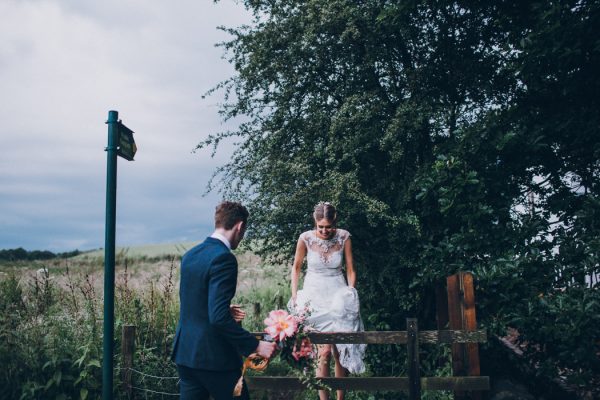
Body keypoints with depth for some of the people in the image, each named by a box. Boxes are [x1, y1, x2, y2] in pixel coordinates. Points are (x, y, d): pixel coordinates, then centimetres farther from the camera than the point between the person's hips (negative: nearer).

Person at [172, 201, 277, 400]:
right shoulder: (223, 258, -18)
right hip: (214, 357, -8)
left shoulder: (190, 255, 8)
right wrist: (256, 346, -21)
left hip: (185, 352, 8)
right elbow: (219, 318, -25)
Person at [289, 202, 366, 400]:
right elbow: (296, 267, 4)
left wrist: (351, 295, -7)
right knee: (324, 352, -9)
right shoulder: (306, 238, -11)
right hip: (315, 298, -1)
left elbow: (350, 270, 1)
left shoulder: (344, 237, -9)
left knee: (340, 352, 1)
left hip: (339, 297, 1)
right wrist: (294, 296, 0)